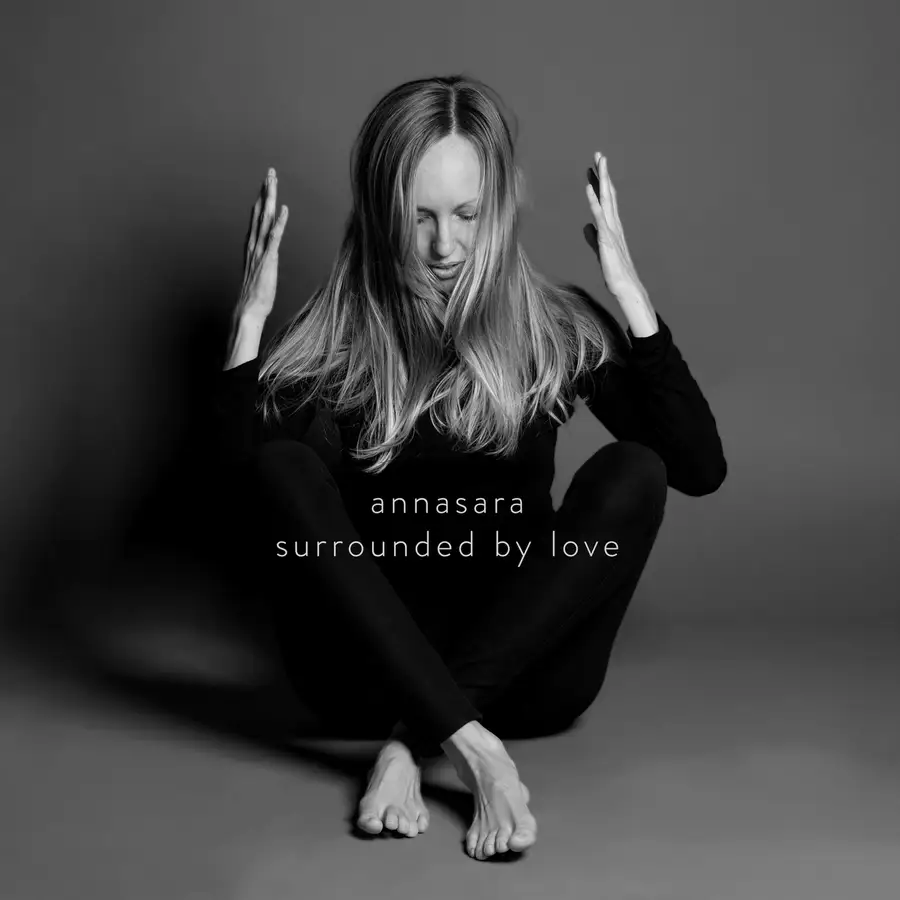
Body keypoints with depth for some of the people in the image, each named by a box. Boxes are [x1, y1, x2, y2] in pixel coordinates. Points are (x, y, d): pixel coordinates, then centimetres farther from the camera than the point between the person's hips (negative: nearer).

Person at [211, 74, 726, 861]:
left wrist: (631, 295, -16)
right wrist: (251, 316, -17)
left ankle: (412, 739, -26)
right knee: (286, 468, -23)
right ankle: (470, 747, -32)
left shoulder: (559, 328, 1)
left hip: (522, 664, 0)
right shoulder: (341, 331, 2)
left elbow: (701, 469, -11)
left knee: (631, 471, -22)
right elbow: (237, 473, -11)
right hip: (375, 667, 0)